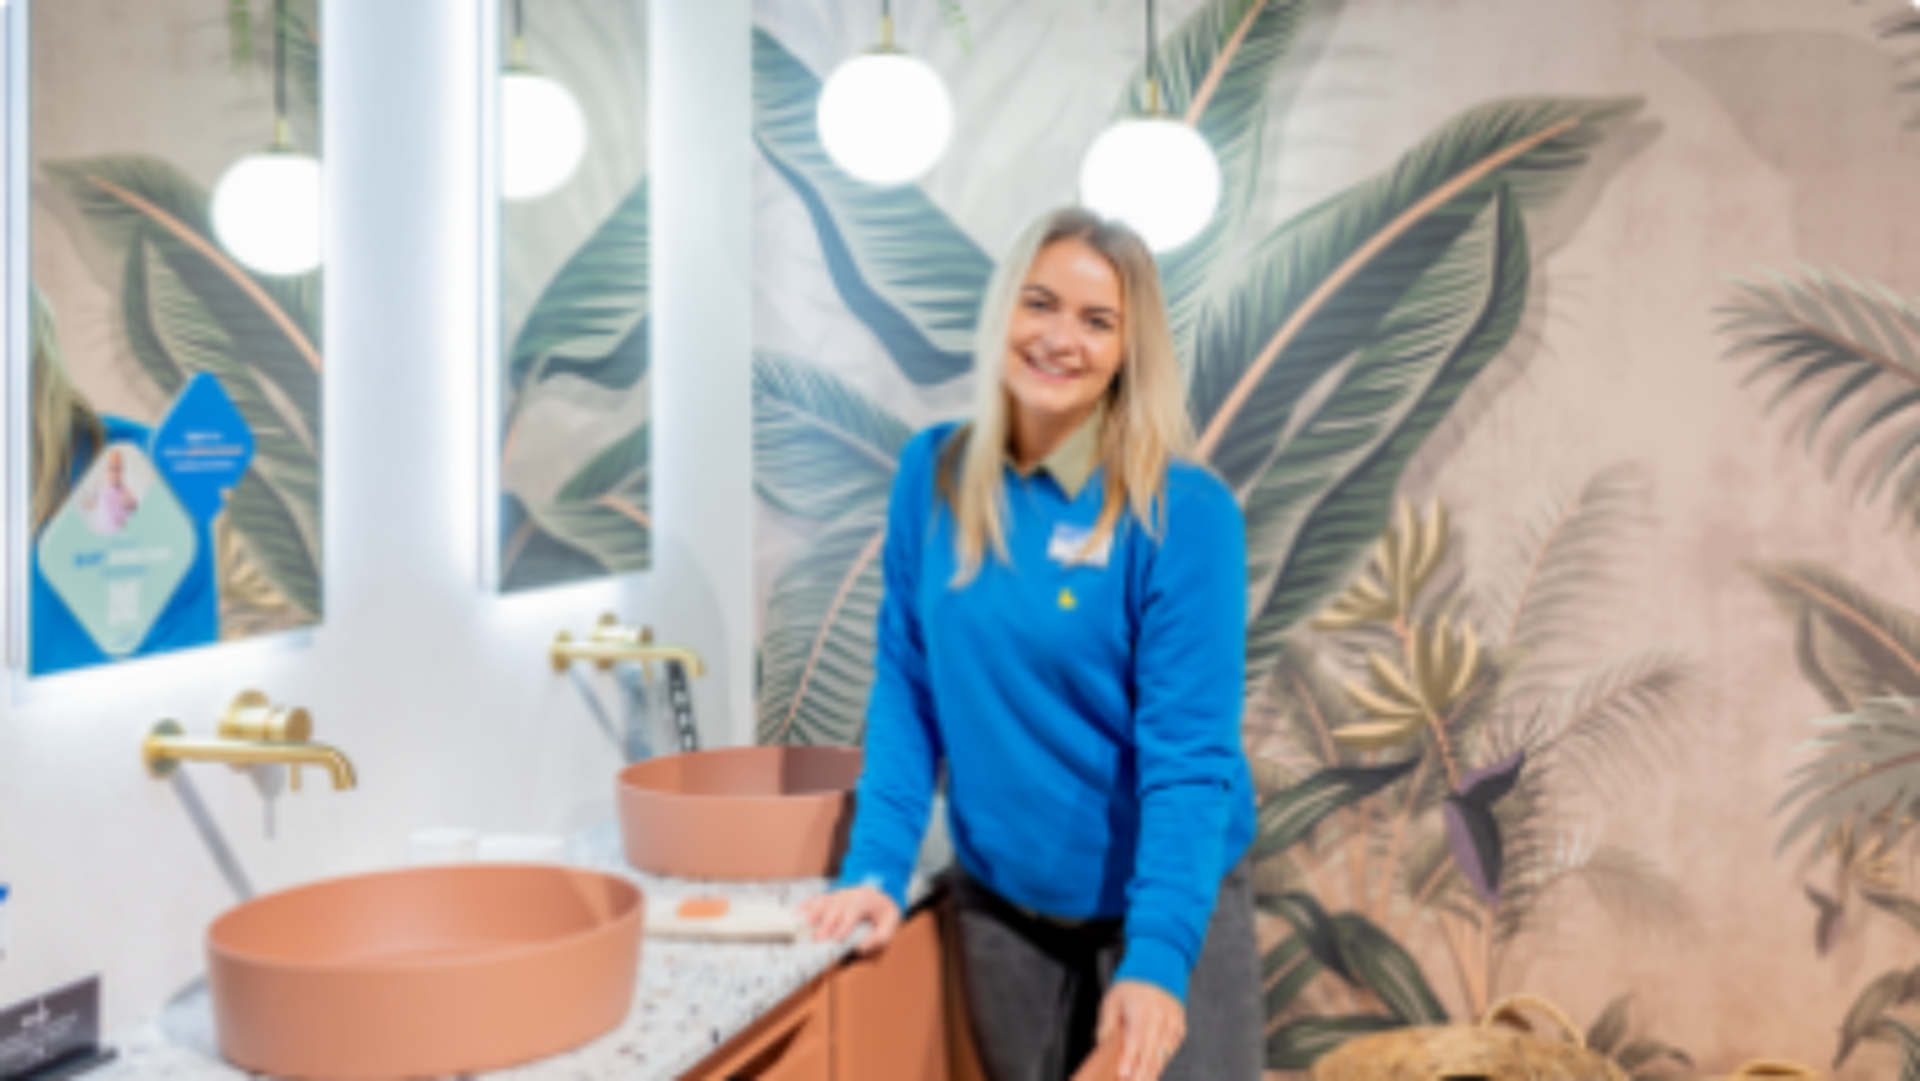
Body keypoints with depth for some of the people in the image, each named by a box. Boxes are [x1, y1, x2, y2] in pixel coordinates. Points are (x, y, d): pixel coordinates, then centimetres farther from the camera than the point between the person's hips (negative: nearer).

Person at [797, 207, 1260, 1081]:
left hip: (1167, 899, -3)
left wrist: (1156, 954, -28)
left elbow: (1189, 754, -20)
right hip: (1000, 902, 4)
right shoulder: (933, 474, -5)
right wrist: (877, 867, -7)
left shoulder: (1185, 515, -17)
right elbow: (908, 688, 1)